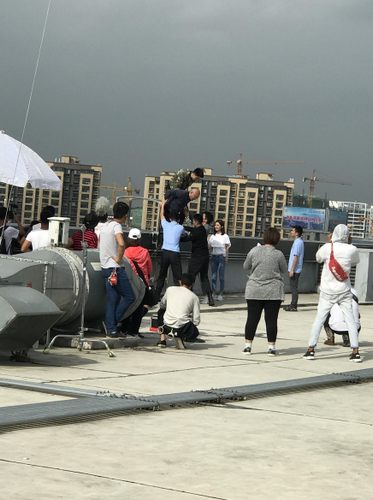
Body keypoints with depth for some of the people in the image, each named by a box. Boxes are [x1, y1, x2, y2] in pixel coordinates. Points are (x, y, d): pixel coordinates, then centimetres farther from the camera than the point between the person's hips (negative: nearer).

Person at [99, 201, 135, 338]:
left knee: (112, 299, 9)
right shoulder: (117, 226, -13)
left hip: (105, 268, 8)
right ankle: (113, 321, -4)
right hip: (115, 268, -8)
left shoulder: (105, 225, 13)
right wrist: (118, 259, -16)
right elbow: (121, 244, -30)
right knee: (129, 297, 0)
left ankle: (111, 328, 6)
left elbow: (100, 243, 28)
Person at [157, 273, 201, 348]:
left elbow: (162, 304, 32)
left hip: (167, 323, 2)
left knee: (161, 311, 37)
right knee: (195, 333, 34)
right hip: (183, 326, -1)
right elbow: (196, 320, 5)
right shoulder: (194, 297, 9)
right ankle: (180, 336, 1)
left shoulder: (170, 289, 14)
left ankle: (162, 339, 23)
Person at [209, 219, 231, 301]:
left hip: (221, 256, -4)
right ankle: (214, 293, 7)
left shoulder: (225, 236, 2)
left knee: (221, 276, -3)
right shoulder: (212, 236, 14)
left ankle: (220, 294, 2)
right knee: (213, 276, 2)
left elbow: (227, 247, 1)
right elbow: (209, 246, 14)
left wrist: (226, 257, -9)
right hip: (213, 256, 4)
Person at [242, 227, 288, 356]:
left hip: (254, 291, 1)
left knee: (252, 318, 7)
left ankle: (247, 345, 10)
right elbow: (284, 272, 5)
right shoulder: (279, 254, -7)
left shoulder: (254, 251, -4)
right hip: (273, 291, -1)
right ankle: (271, 346, 5)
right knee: (271, 319, 3)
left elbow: (245, 267, 8)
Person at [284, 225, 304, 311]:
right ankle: (293, 304, 19)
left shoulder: (297, 242, -16)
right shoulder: (300, 241, 14)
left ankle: (293, 306, -2)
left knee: (294, 287, -5)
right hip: (296, 269, 10)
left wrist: (292, 270, -20)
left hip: (294, 269, -10)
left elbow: (296, 257, -21)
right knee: (293, 287, 14)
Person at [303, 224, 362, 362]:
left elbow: (318, 258, 7)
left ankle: (311, 349, 5)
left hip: (328, 291, -1)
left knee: (319, 318, 6)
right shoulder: (352, 250, -9)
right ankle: (355, 352, 2)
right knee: (350, 319, 5)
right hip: (344, 291, 1)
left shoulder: (327, 248, -12)